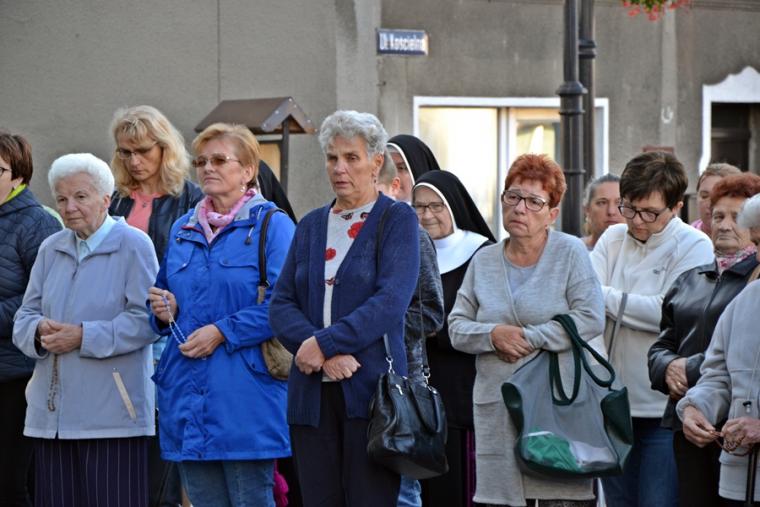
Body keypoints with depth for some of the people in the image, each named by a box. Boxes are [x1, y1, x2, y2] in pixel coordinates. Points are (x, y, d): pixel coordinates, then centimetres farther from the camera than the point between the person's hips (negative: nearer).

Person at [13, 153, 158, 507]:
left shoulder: (134, 246, -3)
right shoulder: (51, 249, 16)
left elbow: (144, 321, -11)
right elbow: (24, 318, 15)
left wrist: (83, 336, -16)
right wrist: (40, 331, -8)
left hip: (111, 413, -6)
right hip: (51, 412, 6)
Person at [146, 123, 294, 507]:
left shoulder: (272, 225, -4)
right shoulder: (182, 230, 16)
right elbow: (164, 295, 25)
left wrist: (222, 332, -16)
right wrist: (164, 312, 1)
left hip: (245, 397, -6)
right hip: (188, 395, 6)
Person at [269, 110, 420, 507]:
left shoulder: (397, 220, 2)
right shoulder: (311, 224, 16)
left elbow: (391, 302, -11)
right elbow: (280, 304, 7)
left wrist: (324, 343, -15)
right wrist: (328, 356, -10)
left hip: (371, 389, -5)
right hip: (312, 394, 5)